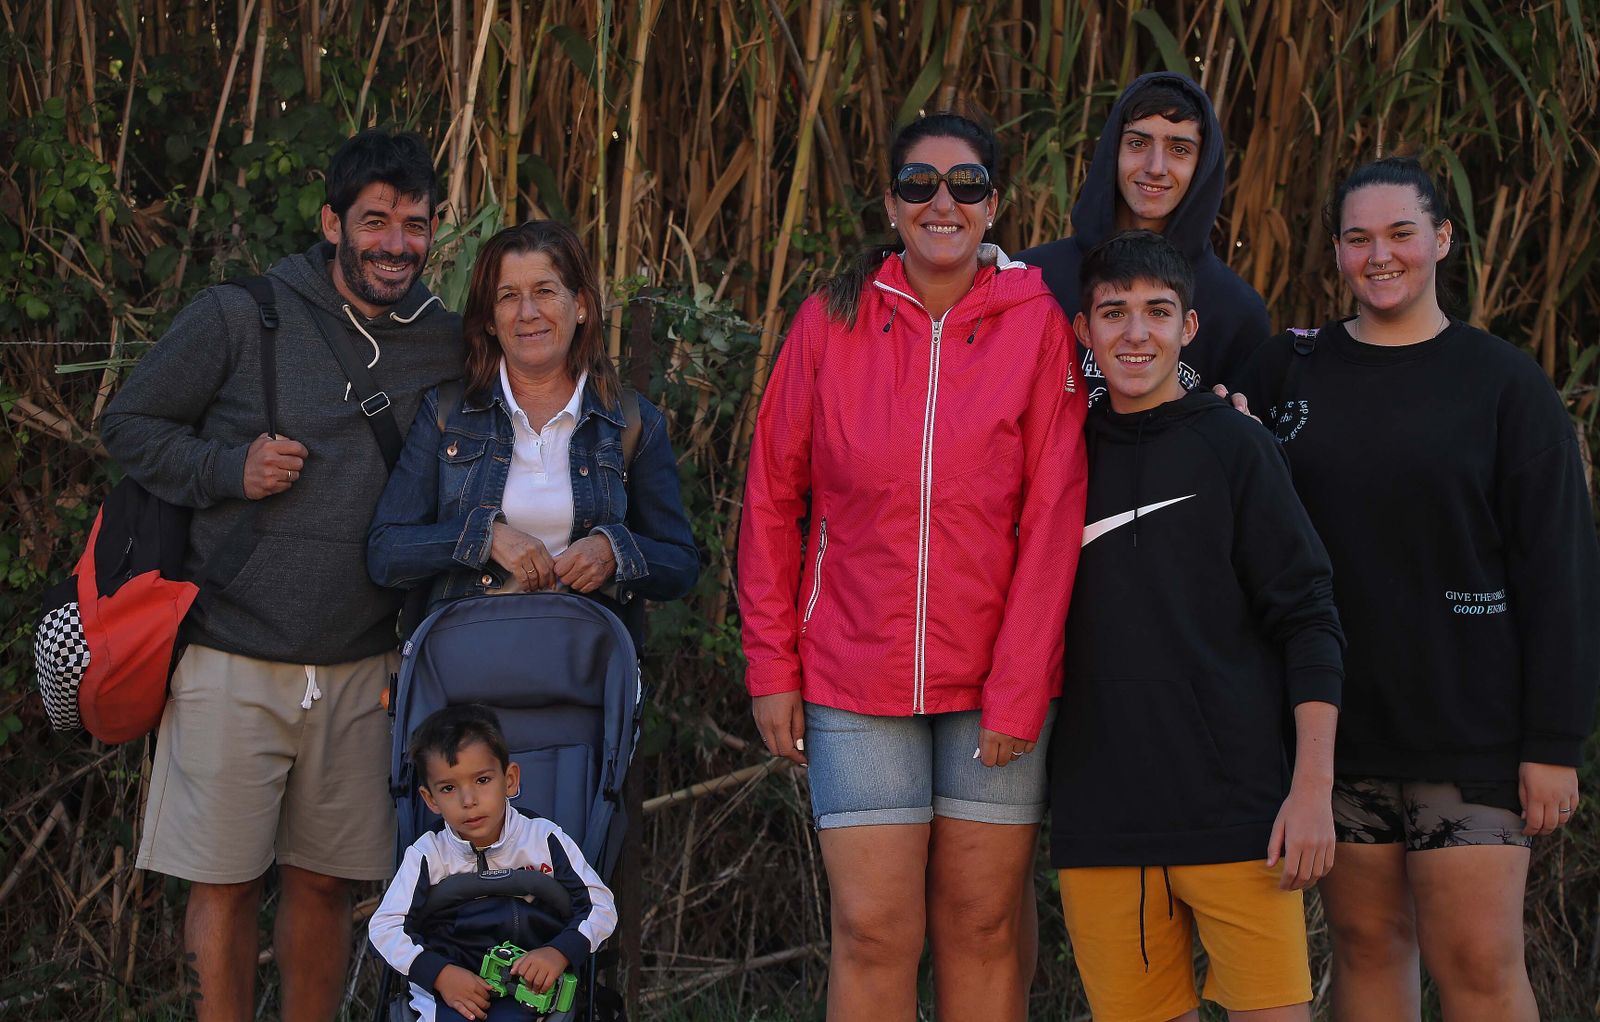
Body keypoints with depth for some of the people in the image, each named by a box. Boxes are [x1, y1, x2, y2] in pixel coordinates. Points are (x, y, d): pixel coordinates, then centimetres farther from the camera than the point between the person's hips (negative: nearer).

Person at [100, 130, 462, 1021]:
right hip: (232, 662, -3)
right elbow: (131, 424, 2)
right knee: (225, 884, 2)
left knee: (325, 882, 11)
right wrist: (229, 470, -13)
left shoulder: (450, 346, 5)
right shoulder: (241, 319, -4)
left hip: (360, 671, 3)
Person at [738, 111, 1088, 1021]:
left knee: (984, 927, 6)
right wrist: (773, 666, 0)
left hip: (999, 680, 0)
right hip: (857, 674, 0)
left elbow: (1052, 518, -5)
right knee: (874, 928, -2)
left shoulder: (1036, 323, -3)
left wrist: (1017, 691, -9)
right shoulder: (833, 321, 1)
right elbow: (772, 500, 4)